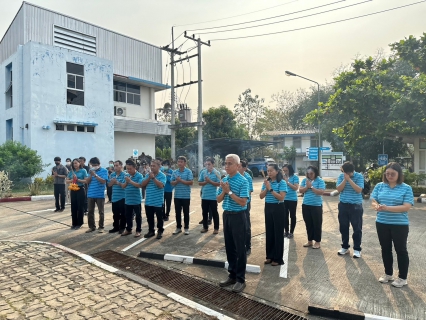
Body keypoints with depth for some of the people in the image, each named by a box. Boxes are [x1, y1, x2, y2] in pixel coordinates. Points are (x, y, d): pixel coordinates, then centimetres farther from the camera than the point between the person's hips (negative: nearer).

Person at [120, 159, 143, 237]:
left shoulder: (139, 175, -9)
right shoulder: (126, 175, 7)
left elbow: (139, 185, -21)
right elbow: (123, 186, 7)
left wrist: (130, 181, -23)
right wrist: (126, 182, -13)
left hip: (136, 200, -6)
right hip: (128, 199, 6)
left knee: (138, 215, 5)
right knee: (128, 215, 15)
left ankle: (138, 230, 15)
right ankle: (128, 229, 29)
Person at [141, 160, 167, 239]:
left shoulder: (162, 175, -7)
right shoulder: (148, 175, 8)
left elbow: (161, 185, -20)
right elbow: (142, 185, 2)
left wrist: (153, 177, -20)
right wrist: (149, 178, -11)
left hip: (158, 201, -5)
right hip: (148, 201, 5)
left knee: (159, 217, 7)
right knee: (149, 218, 14)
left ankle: (160, 231, 20)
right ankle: (151, 231, 28)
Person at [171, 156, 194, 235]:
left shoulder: (188, 171, -5)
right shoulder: (175, 172, 7)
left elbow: (191, 182, -13)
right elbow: (171, 182, 6)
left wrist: (181, 180, -16)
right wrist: (176, 181, -15)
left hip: (186, 196, -4)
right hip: (177, 196, 4)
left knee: (186, 212, 6)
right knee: (177, 212, 10)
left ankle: (186, 228, 17)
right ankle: (178, 227, 22)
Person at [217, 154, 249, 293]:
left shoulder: (243, 181, -13)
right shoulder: (224, 180, 5)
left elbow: (243, 202, -19)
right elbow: (218, 199, 7)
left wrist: (229, 191, -18)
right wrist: (223, 191, -11)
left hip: (238, 216, -6)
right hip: (226, 215, 7)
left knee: (240, 248, 3)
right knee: (229, 247, 15)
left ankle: (240, 279, 16)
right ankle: (232, 275, 29)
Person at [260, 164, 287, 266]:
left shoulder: (282, 182, -10)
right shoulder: (266, 182, 5)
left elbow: (281, 197, -19)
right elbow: (261, 196, 1)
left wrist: (270, 189, -20)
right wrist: (266, 188, -14)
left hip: (278, 209, -5)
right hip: (268, 208, 5)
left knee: (278, 233, 3)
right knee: (269, 232, 12)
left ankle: (278, 258, 14)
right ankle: (269, 256, 25)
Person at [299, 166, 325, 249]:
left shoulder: (320, 181, -6)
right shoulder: (305, 180, 5)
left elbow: (321, 192, -16)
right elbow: (300, 190, -1)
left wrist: (311, 187, -18)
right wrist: (307, 187, -17)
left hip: (316, 206, -4)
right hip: (306, 205, 4)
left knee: (317, 224, 3)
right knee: (308, 224, 13)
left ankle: (317, 242, 15)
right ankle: (310, 240, 25)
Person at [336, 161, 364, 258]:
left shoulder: (359, 176, -7)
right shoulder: (341, 176, 1)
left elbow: (359, 190, -17)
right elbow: (339, 189, -6)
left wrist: (349, 179, -20)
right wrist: (345, 179, -17)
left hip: (356, 206, -3)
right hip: (343, 205, 3)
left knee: (357, 228, 3)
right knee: (343, 227, 11)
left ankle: (357, 249, 15)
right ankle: (345, 247, 25)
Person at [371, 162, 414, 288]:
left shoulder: (406, 188, -6)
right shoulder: (379, 186, 2)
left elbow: (406, 207, -15)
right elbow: (374, 201, 1)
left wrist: (387, 208, -27)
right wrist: (377, 206, -23)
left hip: (400, 225, -3)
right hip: (382, 223, 3)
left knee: (401, 250, 9)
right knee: (385, 249, 15)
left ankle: (402, 278, 24)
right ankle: (388, 274, 32)